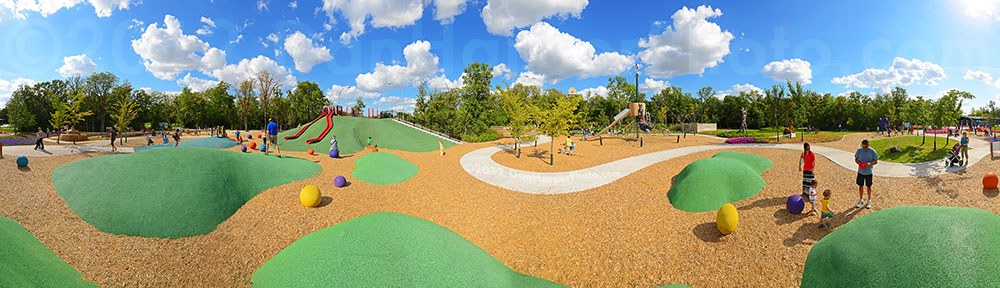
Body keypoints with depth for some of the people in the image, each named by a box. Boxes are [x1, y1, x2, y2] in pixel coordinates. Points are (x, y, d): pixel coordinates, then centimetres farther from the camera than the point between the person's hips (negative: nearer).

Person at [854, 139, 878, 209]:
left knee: (869, 186, 9)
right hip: (860, 171, 2)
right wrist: (859, 163, -16)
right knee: (860, 186, 10)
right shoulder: (859, 150, -4)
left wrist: (870, 163, -23)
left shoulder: (872, 151, -10)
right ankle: (861, 200, 24)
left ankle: (869, 201, 24)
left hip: (868, 172, -2)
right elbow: (856, 159, 5)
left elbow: (876, 161, -3)